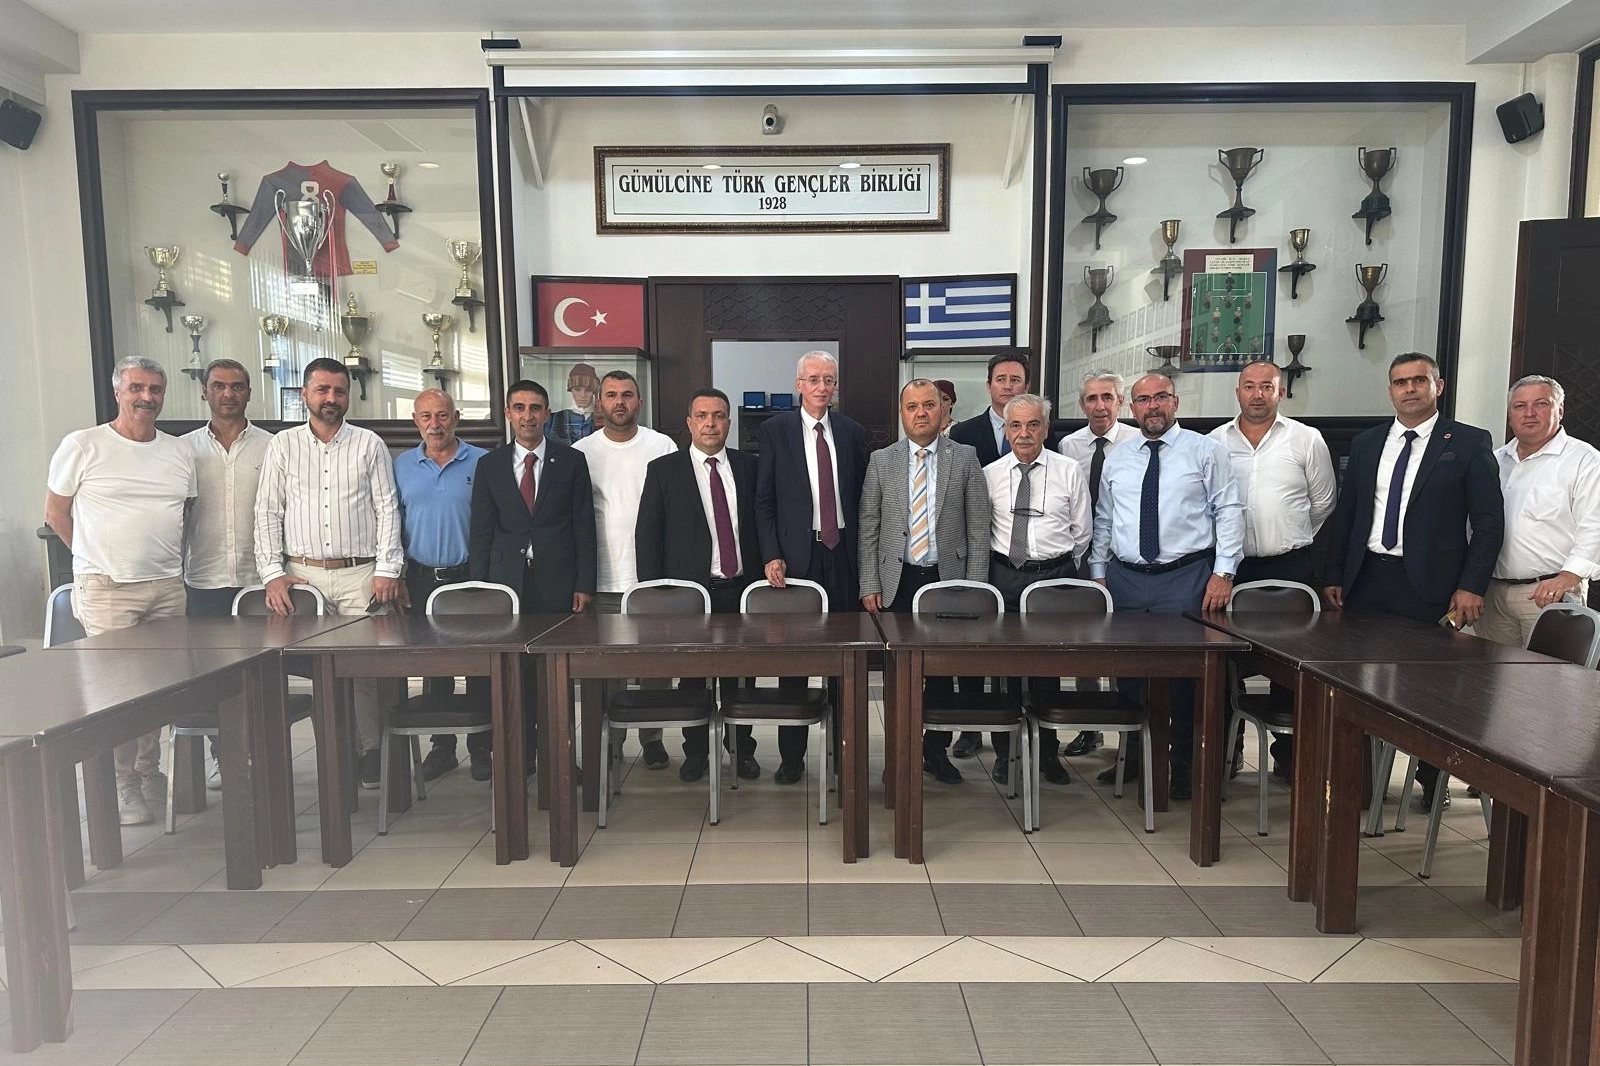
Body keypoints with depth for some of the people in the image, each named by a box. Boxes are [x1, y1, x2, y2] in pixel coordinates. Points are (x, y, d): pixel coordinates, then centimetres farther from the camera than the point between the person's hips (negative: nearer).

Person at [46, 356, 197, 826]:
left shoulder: (179, 452, 9)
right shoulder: (82, 446, -3)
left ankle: (149, 773, 23)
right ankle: (122, 786, 10)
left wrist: (163, 556, 10)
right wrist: (102, 557, 6)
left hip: (167, 587, 4)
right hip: (106, 589, -4)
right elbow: (56, 512, 4)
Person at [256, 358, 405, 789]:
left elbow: (387, 508, 2)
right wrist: (272, 572, -2)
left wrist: (387, 570, -6)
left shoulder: (369, 444, 5)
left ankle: (371, 749, 9)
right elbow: (267, 512, 7)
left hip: (361, 575, -1)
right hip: (302, 574, 1)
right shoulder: (283, 445, 9)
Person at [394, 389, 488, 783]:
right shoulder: (402, 465, 8)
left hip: (471, 576, -3)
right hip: (423, 577, 3)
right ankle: (441, 746, 22)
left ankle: (481, 747, 13)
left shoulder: (481, 462, -2)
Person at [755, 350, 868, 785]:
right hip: (795, 555, -2)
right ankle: (791, 756, 17)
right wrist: (771, 556, -9)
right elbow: (764, 500, 0)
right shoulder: (775, 429, 2)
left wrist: (863, 553, 4)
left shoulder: (852, 431, 8)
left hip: (843, 554, 2)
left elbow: (862, 497, 10)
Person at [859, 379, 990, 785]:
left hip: (948, 579, 0)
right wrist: (869, 586, -2)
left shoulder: (965, 458, 2)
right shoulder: (881, 461, 4)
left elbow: (978, 528, 1)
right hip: (897, 580, 1)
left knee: (942, 670, 9)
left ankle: (937, 750, 24)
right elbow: (868, 528, 3)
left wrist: (975, 586, -5)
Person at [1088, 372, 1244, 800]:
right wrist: (1098, 572, 11)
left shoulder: (1205, 451, 1)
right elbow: (1103, 520, 15)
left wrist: (1223, 573, -9)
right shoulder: (1116, 459, 11)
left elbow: (1229, 511, -2)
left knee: (1185, 675, 1)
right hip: (1124, 578, 4)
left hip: (1186, 578, -3)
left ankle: (1185, 765, 15)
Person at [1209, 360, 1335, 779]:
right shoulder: (1216, 441, 4)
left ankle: (1288, 752, 20)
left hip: (1291, 567, -1)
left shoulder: (1307, 439, 2)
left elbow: (1324, 505, 8)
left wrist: (1296, 543, 12)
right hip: (1231, 566, 1)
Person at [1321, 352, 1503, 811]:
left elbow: (1488, 520, -3)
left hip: (1430, 584, -3)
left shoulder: (1469, 442, 1)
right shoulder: (1366, 443, 12)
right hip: (1367, 579, 3)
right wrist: (1333, 576, 8)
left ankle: (1432, 781, 23)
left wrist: (1471, 587, -11)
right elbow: (1344, 513, 13)